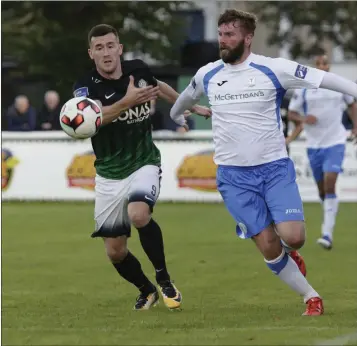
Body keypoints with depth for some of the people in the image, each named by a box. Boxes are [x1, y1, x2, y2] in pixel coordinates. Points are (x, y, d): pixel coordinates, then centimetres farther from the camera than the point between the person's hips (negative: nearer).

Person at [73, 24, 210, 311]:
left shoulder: (138, 70, -4)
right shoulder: (86, 86, -13)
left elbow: (158, 87, 21)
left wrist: (191, 106, 31)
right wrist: (127, 102, -47)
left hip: (144, 164, -1)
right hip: (109, 175, 1)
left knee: (139, 214, -31)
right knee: (115, 252, 2)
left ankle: (164, 280, -12)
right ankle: (146, 291, 32)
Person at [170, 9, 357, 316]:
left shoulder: (273, 69, -8)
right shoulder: (207, 75, 2)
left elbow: (323, 79, -10)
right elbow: (187, 96, 26)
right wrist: (176, 115, 44)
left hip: (275, 167, -2)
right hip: (234, 175, 2)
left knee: (293, 236, -16)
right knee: (268, 246, -6)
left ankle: (289, 254, 21)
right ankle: (311, 297, 12)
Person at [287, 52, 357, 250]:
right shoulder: (303, 89, -2)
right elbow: (291, 113, 2)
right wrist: (303, 119, -19)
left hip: (335, 142, -2)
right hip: (314, 145, 2)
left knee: (330, 184, -17)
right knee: (322, 189, 11)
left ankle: (327, 234, -21)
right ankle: (329, 217, 41)